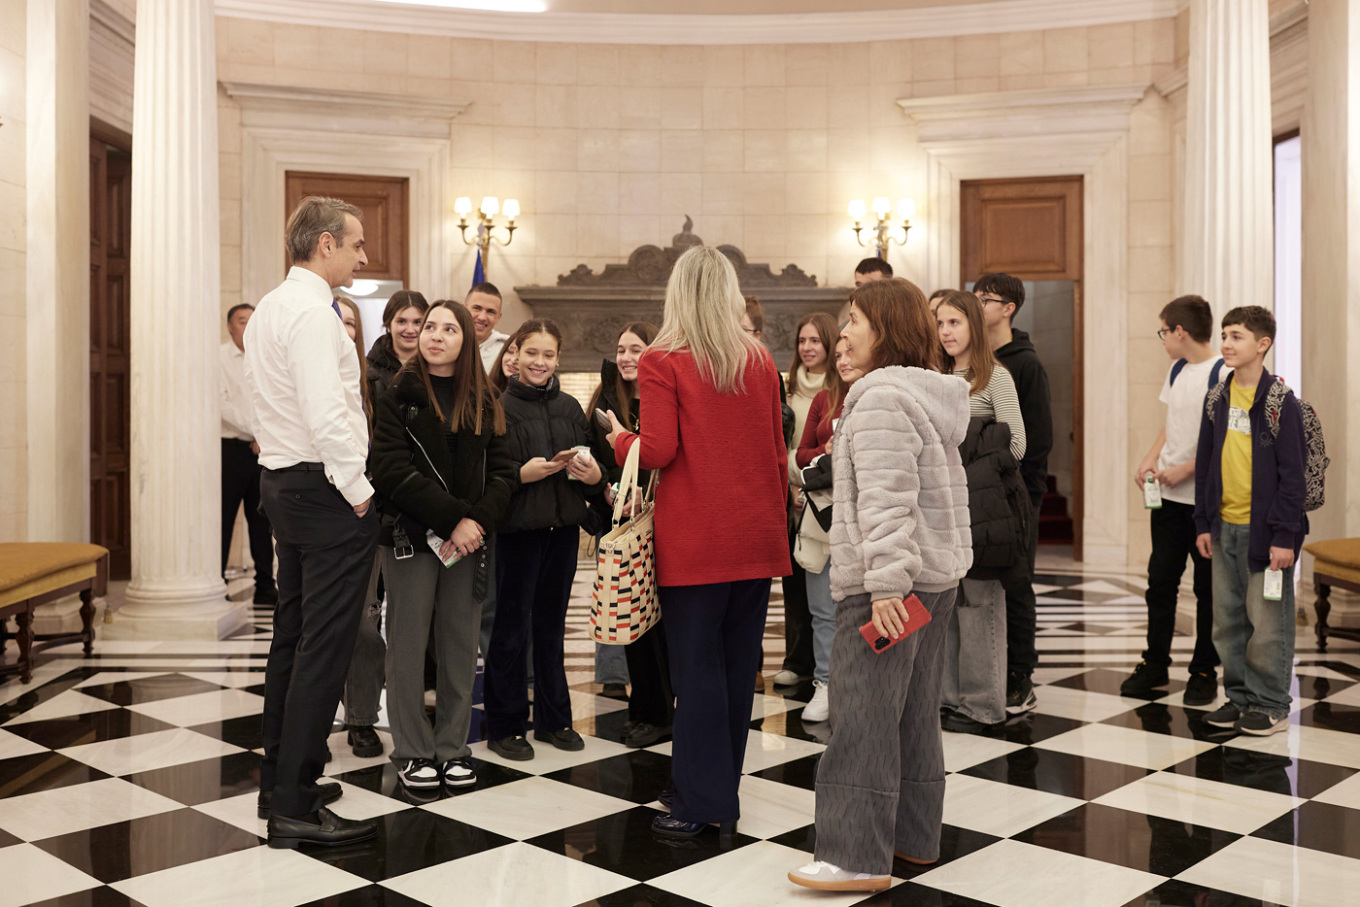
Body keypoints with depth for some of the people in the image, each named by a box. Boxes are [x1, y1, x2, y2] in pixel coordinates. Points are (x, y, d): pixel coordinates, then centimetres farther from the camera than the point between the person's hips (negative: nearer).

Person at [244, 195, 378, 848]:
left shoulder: (270, 309, 16)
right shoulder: (311, 311, -16)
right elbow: (325, 414, -25)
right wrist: (358, 491, -17)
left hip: (284, 479, 11)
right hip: (325, 488, -11)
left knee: (293, 634, 17)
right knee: (324, 645, -6)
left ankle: (280, 778, 28)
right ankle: (295, 806, -1)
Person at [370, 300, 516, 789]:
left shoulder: (484, 401, 10)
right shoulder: (399, 395, 0)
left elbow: (503, 472, 5)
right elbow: (394, 471, -11)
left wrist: (477, 519, -13)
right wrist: (452, 518, -17)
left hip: (469, 541, 3)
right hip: (412, 537, -3)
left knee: (461, 646, 7)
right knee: (409, 645, 2)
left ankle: (454, 748, 18)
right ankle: (412, 751, 13)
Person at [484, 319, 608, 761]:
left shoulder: (570, 407, 10)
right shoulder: (499, 407, -5)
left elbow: (591, 464, 14)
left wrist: (594, 476, -8)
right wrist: (521, 475, -23)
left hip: (563, 527, 5)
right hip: (518, 527, -5)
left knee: (552, 625, 13)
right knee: (511, 627, 2)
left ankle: (554, 719, 24)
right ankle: (505, 725, 13)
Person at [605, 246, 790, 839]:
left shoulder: (663, 362, -7)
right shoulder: (760, 360, 7)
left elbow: (658, 451, -14)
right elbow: (778, 451, 10)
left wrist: (619, 439, 7)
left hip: (695, 540, -4)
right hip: (757, 537, 5)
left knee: (697, 668, 3)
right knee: (739, 665, 11)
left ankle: (700, 802, 7)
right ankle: (724, 793, 23)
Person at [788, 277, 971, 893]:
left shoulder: (882, 396, -15)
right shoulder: (933, 394, 16)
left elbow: (887, 499, -24)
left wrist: (885, 583, -27)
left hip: (887, 582, -10)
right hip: (936, 576, 10)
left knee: (864, 714, -5)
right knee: (915, 711, 15)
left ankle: (859, 857, 1)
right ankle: (916, 836, 25)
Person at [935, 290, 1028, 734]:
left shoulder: (995, 376, -2)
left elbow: (1016, 446, -8)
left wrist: (968, 469, -10)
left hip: (981, 506, -6)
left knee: (979, 602, -2)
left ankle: (981, 703, 7)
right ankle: (949, 695, 16)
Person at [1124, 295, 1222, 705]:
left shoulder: (1222, 374, -13)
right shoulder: (1176, 371, 11)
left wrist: (1186, 470, -19)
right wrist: (1151, 459, 4)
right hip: (1168, 495, 7)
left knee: (1207, 586, 5)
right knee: (1160, 579, 10)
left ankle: (1204, 671, 17)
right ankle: (1155, 664, 20)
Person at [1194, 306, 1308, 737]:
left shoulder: (1280, 401, -8)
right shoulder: (1217, 398, 8)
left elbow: (1293, 471, -9)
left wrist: (1285, 536, -13)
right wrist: (1203, 522, 8)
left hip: (1263, 529, -5)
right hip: (1224, 527, 6)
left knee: (1267, 622, 1)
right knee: (1228, 620, 11)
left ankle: (1270, 705, 14)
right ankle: (1239, 696, 24)